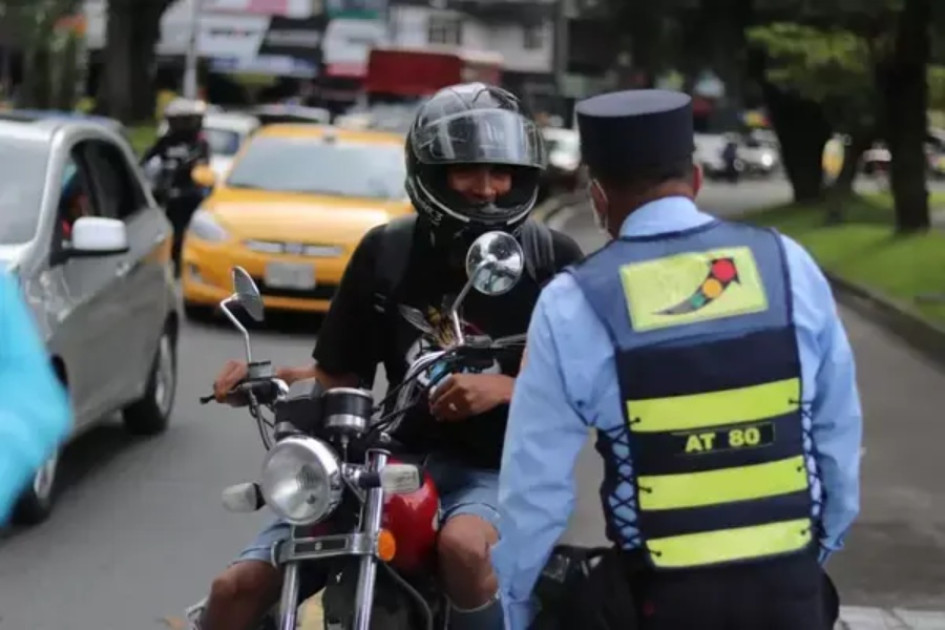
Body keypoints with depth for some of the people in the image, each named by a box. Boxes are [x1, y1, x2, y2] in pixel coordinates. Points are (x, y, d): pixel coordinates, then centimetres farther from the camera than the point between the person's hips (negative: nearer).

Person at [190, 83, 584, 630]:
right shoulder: (387, 251, 7)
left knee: (463, 545, -40)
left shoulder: (552, 260, -3)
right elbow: (341, 374, 11)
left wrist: (504, 388, -26)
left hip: (499, 470, -3)